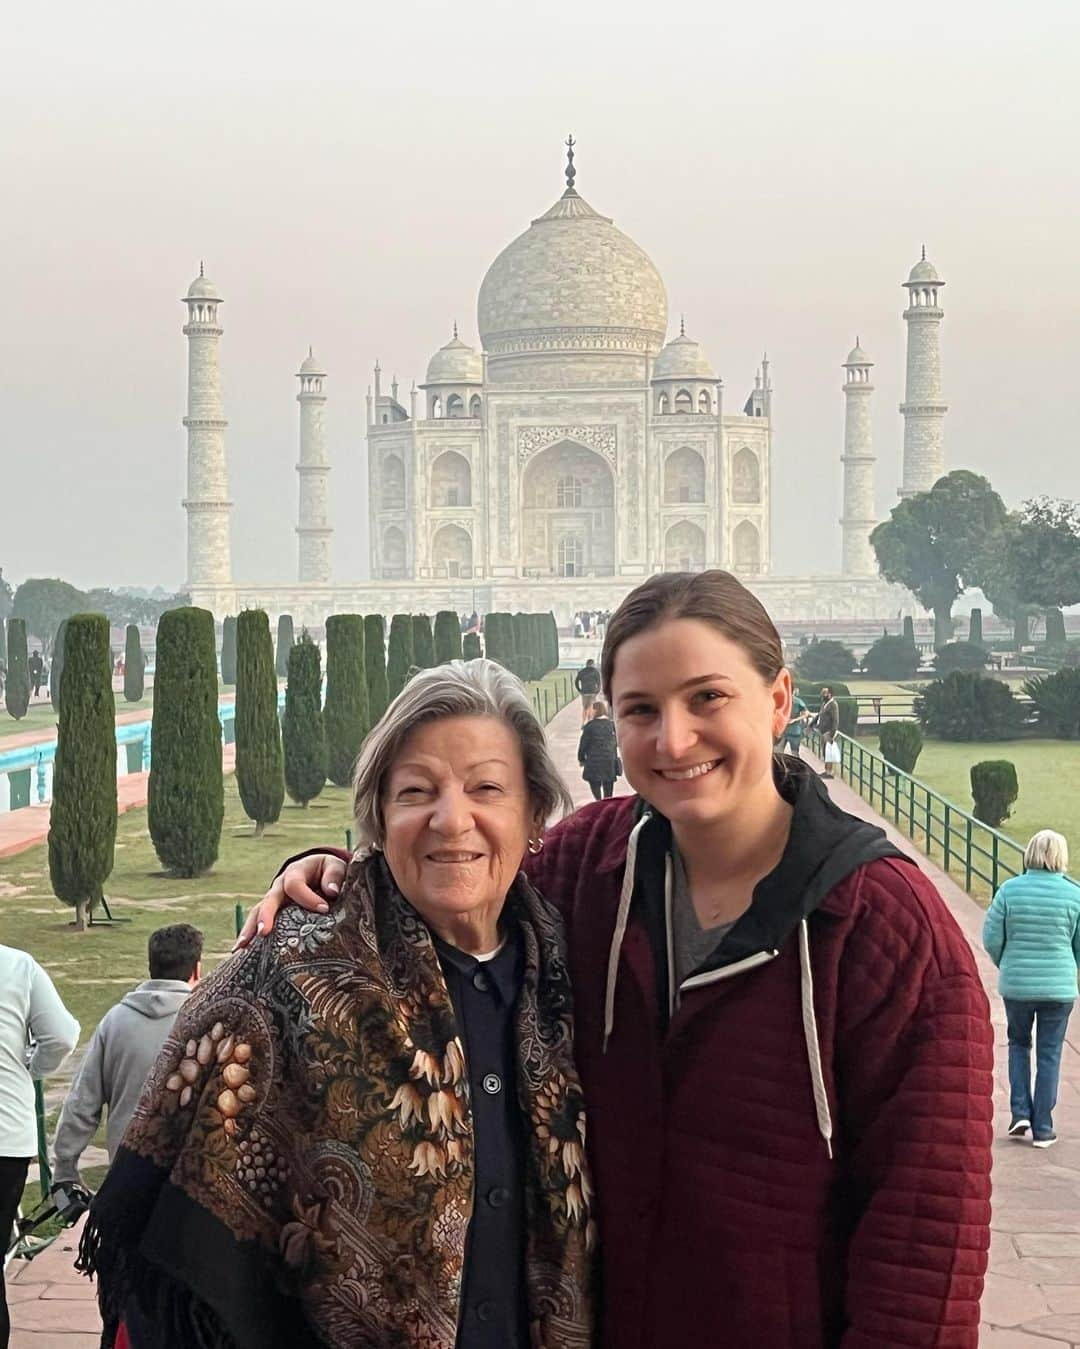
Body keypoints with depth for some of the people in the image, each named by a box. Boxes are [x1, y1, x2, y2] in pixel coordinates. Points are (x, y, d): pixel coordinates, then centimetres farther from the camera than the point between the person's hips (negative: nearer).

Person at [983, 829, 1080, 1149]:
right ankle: (1042, 1128, 12)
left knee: (1019, 1044, 22)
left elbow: (991, 939, -5)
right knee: (1049, 1055, 9)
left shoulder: (1010, 890, -9)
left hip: (1016, 985, 1)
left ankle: (1020, 1112, 11)